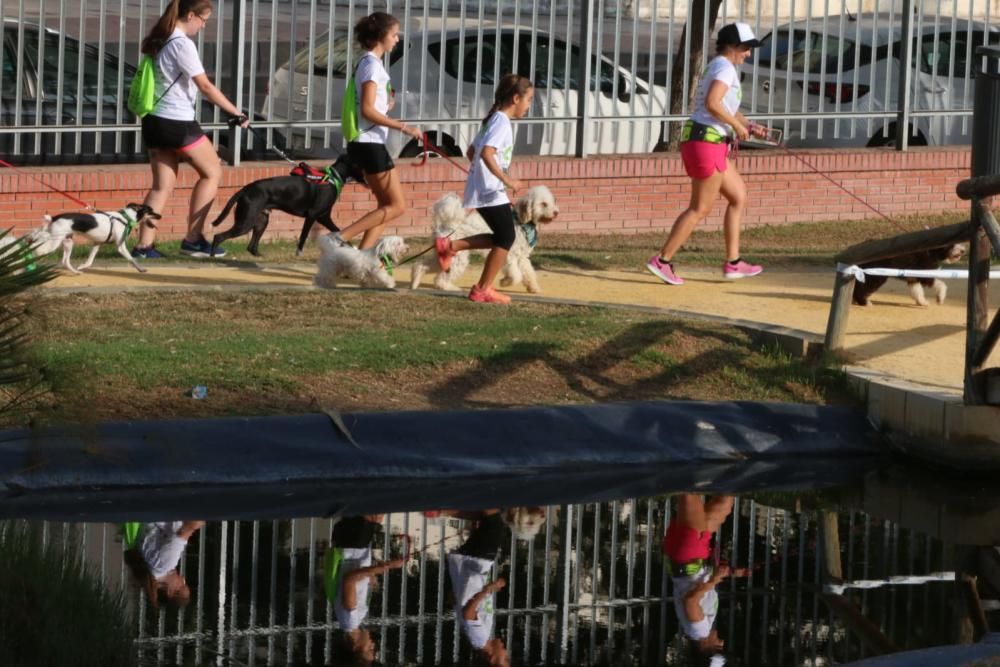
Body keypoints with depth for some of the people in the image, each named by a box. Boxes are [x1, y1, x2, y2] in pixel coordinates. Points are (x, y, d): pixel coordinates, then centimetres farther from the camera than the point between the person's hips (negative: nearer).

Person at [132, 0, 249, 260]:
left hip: (154, 121, 8)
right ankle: (193, 239, 7)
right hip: (178, 123, -8)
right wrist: (237, 114, -11)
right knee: (212, 172, 8)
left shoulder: (159, 41, 10)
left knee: (163, 185, 8)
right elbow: (205, 86, -17)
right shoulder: (182, 44, -16)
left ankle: (144, 245, 0)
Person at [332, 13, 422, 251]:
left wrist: (385, 104, 14)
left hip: (368, 143, 10)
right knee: (396, 206, -6)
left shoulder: (369, 62, 15)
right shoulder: (372, 64, -14)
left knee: (387, 205, 11)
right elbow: (367, 110, -22)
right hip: (370, 144, -10)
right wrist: (403, 127, -23)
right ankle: (341, 238, -12)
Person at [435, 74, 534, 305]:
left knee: (500, 238, 15)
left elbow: (472, 151, 24)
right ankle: (483, 290, 3)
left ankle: (449, 246, 10)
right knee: (505, 238, -2)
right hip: (491, 192, -10)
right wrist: (506, 179, -29)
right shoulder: (502, 122, -15)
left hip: (481, 189, 10)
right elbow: (487, 153, -29)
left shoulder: (493, 120, 16)